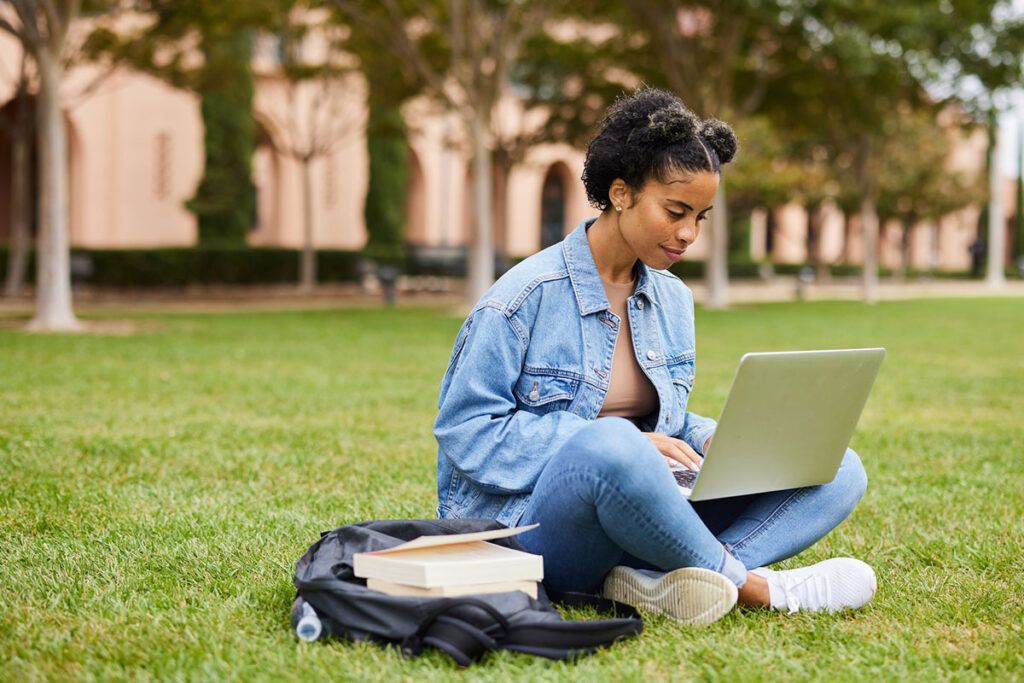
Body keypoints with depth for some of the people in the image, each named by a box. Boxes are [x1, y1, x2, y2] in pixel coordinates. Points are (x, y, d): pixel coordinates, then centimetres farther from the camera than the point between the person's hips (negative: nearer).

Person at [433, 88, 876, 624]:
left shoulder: (673, 301, 12)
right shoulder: (527, 297, -9)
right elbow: (466, 429, -12)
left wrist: (713, 440, -3)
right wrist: (615, 442, -20)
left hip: (638, 505, 8)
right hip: (529, 524, -7)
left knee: (838, 471, -6)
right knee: (615, 445, -42)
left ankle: (655, 578, -29)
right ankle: (754, 584, -21)